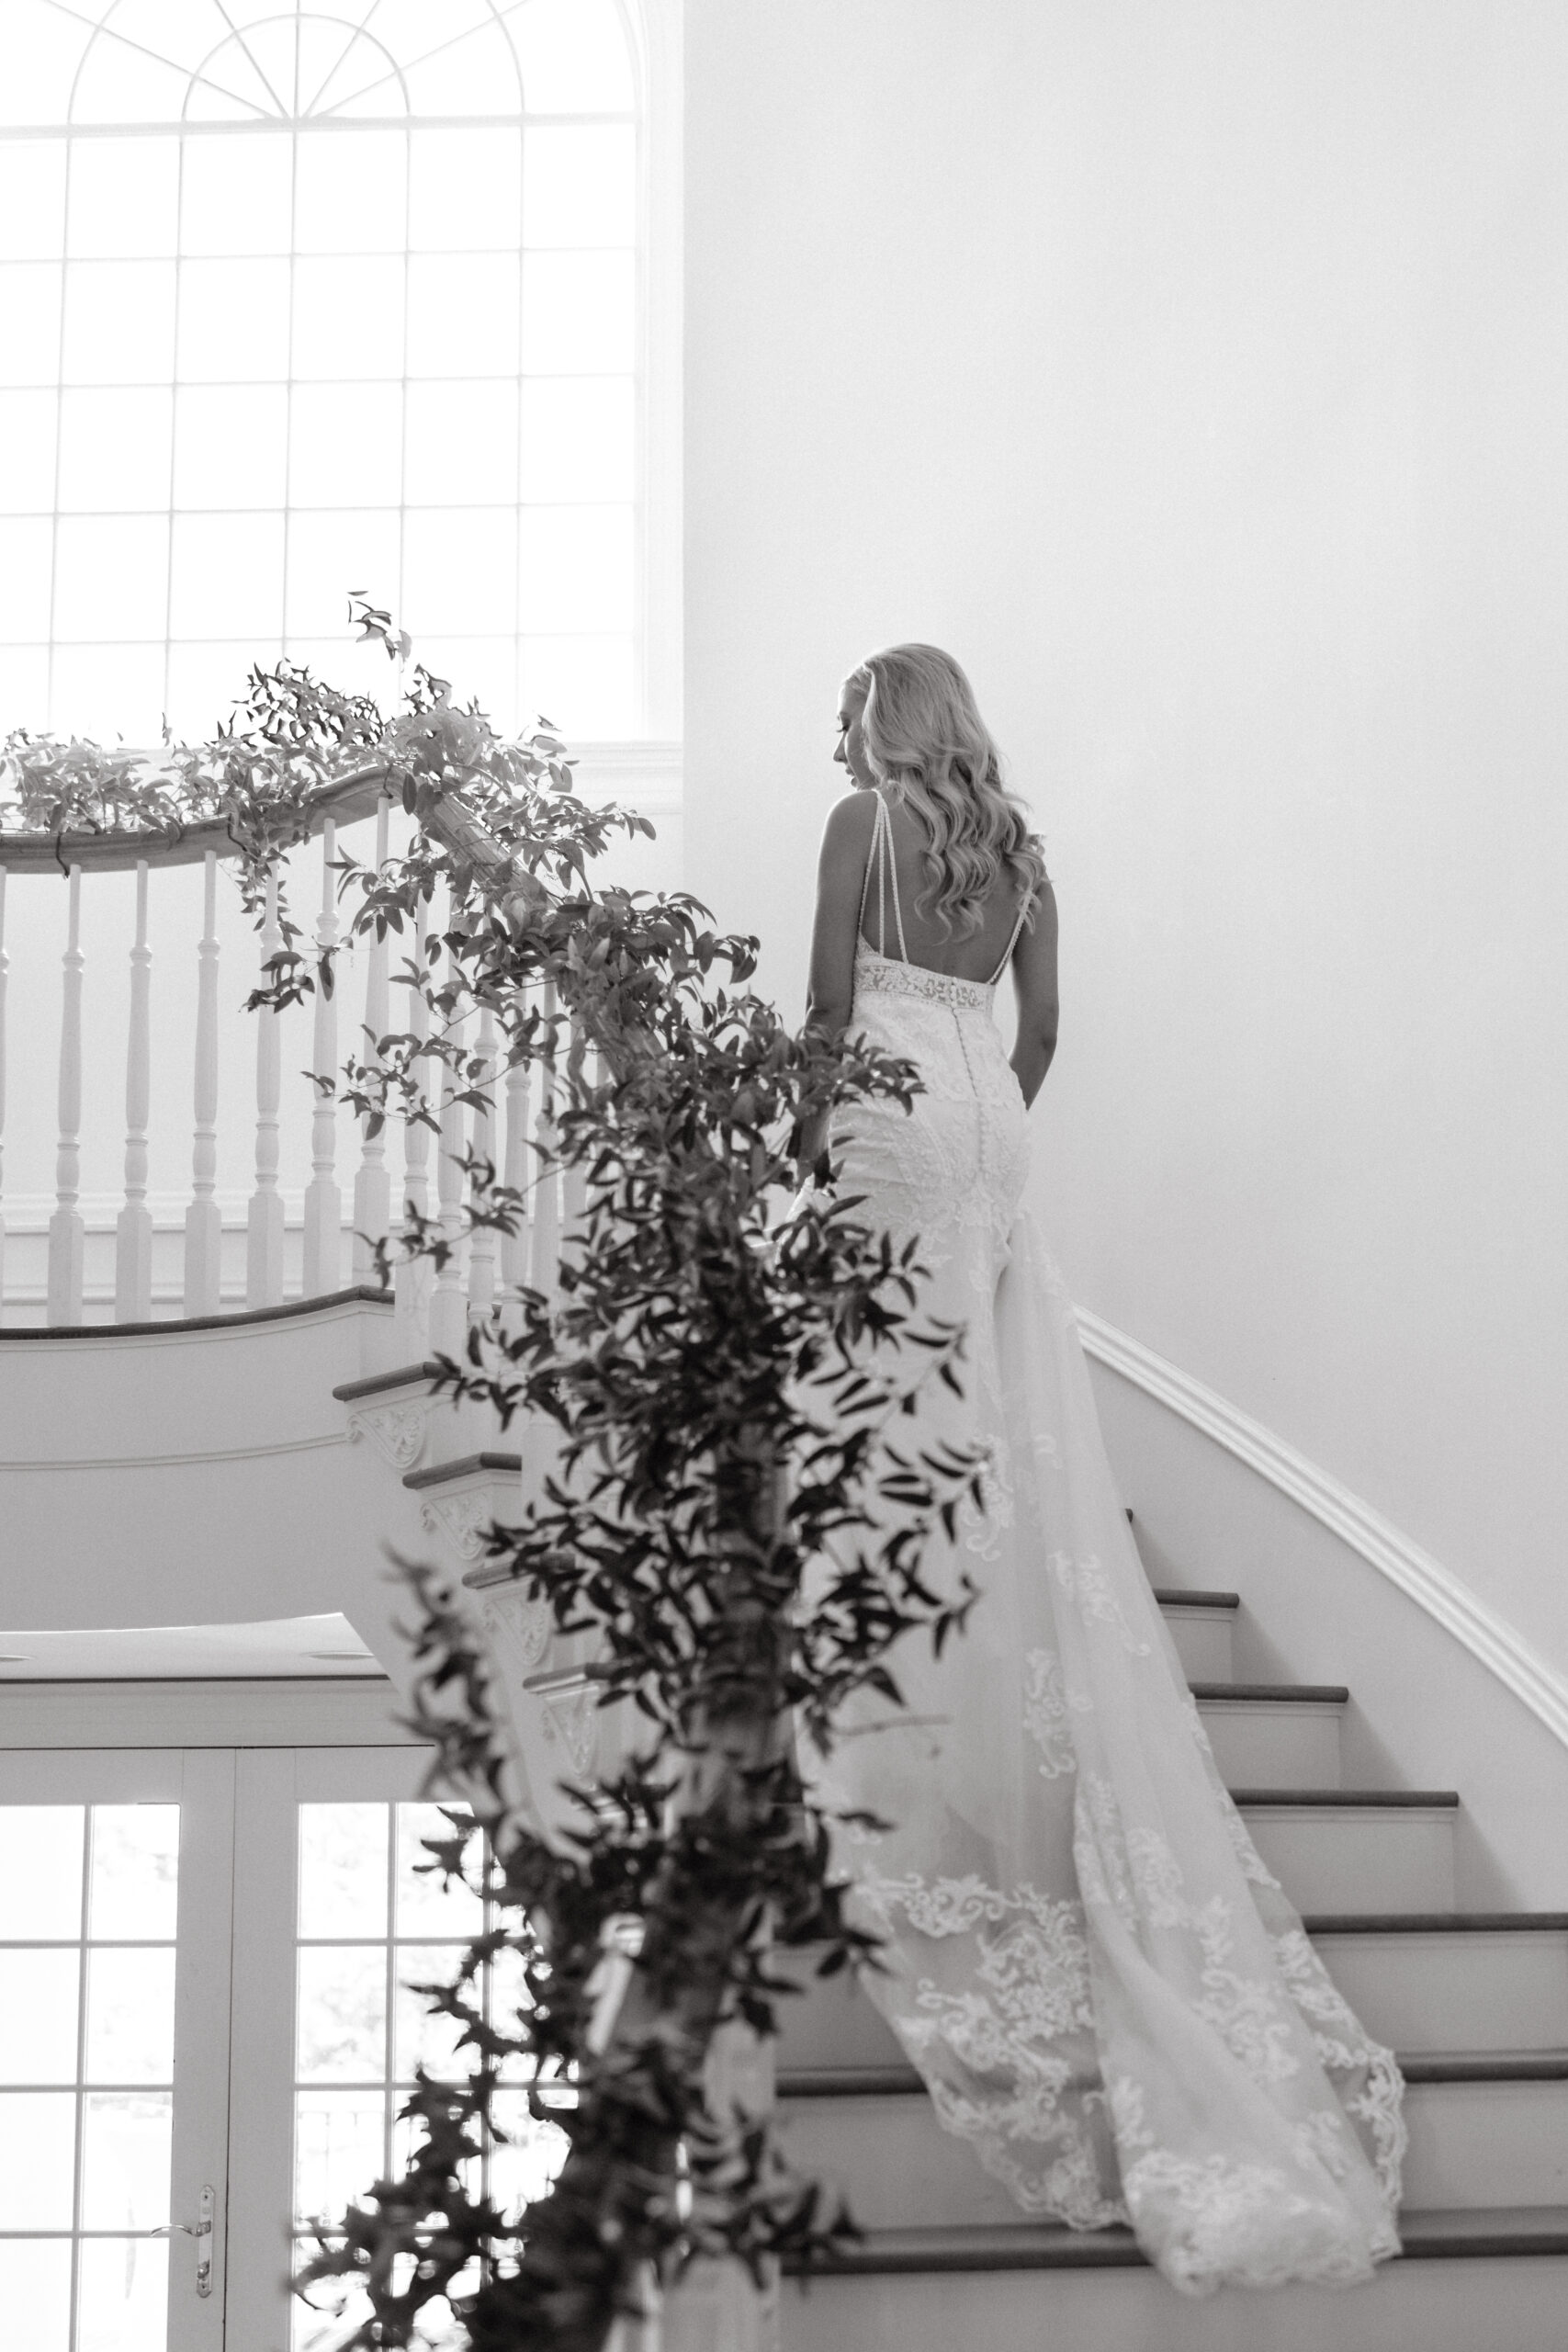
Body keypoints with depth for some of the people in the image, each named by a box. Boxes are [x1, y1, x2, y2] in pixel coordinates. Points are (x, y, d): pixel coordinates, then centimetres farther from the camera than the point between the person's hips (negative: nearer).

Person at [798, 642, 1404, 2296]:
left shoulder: (863, 825, -4)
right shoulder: (1017, 845, 13)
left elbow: (829, 1000, -9)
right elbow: (1041, 1024, 14)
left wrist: (812, 1133, 1)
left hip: (894, 1115, -6)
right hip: (988, 1125, 6)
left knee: (903, 1409, -4)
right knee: (1014, 1424, 7)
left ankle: (921, 1752, -2)